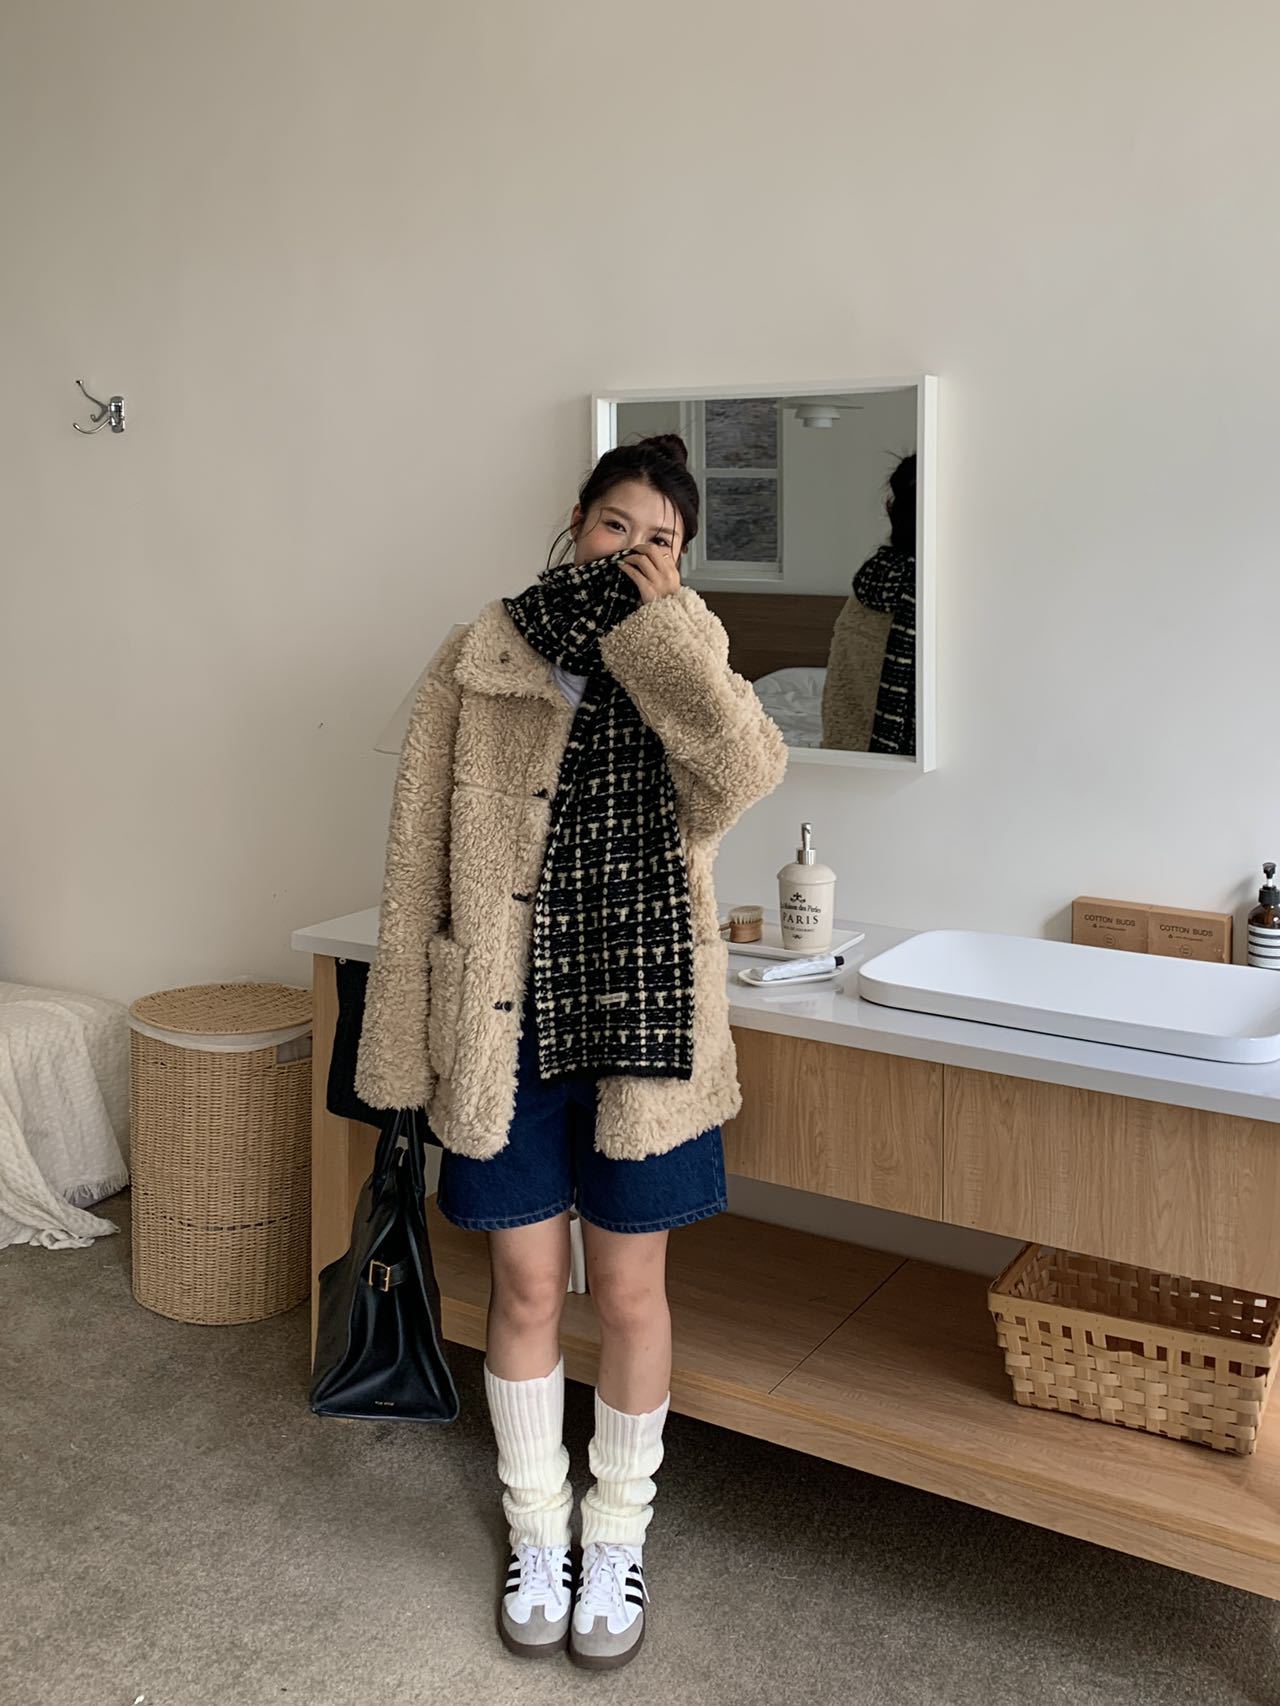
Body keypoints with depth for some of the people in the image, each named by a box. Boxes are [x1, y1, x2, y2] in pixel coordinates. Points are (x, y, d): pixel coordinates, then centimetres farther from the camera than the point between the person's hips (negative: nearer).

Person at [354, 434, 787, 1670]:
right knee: (525, 1285, 12)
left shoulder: (681, 672, 1)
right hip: (504, 1024, 0)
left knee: (629, 1290, 11)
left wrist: (660, 620, -15)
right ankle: (537, 1533, 34)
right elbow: (419, 859, 0)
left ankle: (618, 1536, 34)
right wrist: (405, 1038, -2)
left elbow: (747, 770, -23)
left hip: (642, 1022, 0)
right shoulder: (476, 663, -1)